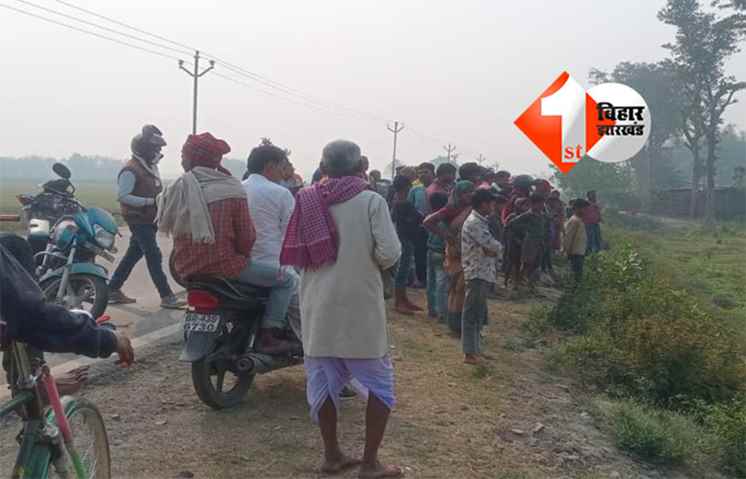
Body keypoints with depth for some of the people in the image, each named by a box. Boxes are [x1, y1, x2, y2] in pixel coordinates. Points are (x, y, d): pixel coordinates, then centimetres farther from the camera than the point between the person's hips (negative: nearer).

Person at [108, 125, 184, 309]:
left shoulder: (152, 167, 13)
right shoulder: (131, 169, -15)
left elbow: (157, 190, 23)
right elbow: (122, 196, -20)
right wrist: (150, 201, -23)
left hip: (150, 219, 9)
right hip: (138, 220, -9)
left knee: (133, 254, 14)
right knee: (154, 256, -9)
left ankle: (113, 290, 24)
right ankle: (167, 297, -5)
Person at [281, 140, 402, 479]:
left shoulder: (306, 201, 3)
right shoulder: (371, 201, -8)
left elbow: (295, 256, 6)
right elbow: (390, 254, -15)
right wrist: (371, 262, 5)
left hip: (317, 308, 4)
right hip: (359, 308, -4)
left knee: (323, 381, 14)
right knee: (378, 383, 10)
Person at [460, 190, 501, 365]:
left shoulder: (480, 221, 16)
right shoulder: (474, 223, -17)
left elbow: (492, 247, 13)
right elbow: (495, 246, -21)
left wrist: (492, 250, -9)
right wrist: (496, 248, 1)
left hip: (483, 273, 10)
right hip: (477, 274, -10)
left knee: (479, 314, 17)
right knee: (472, 314, -4)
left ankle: (474, 348, 27)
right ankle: (470, 353, 2)